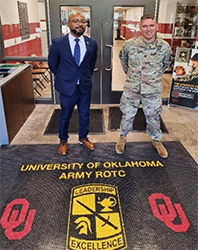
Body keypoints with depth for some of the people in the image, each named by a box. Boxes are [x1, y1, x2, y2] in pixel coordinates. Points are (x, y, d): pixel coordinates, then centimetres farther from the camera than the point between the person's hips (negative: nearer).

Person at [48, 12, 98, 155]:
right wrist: (64, 78, 10)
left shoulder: (92, 44, -3)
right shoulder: (58, 43, -11)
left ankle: (83, 137, 39)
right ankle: (63, 140, 36)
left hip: (85, 86, 3)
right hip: (67, 87, -2)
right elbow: (53, 65, 3)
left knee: (84, 115, 16)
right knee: (65, 116, 13)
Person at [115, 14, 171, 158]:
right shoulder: (130, 44, -10)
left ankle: (156, 140, 38)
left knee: (153, 117, 14)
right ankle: (122, 138, 37)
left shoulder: (164, 47, -9)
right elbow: (123, 58, 12)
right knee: (127, 115, 13)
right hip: (132, 88, 0)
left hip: (153, 90, 0)